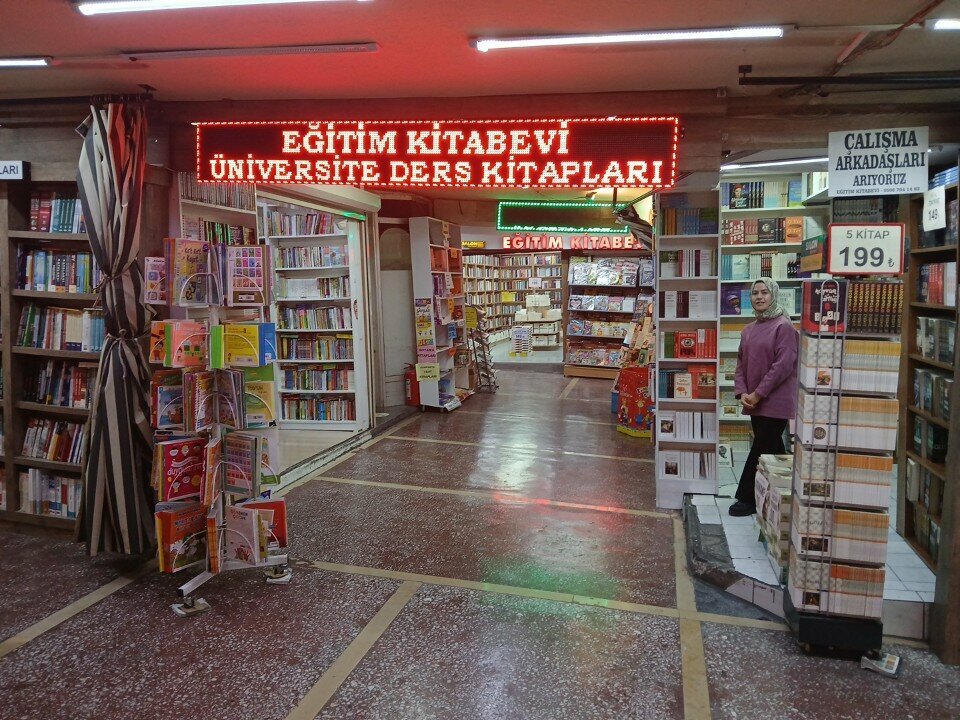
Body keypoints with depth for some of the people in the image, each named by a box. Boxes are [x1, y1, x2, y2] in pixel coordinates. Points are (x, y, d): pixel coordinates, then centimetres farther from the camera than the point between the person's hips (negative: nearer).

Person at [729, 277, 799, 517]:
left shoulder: (783, 326, -11)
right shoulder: (749, 330, 12)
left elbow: (783, 365, -18)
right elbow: (741, 363, 13)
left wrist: (758, 393, -16)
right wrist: (742, 392, -2)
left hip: (775, 402, -7)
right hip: (755, 403, 7)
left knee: (762, 450, -2)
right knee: (771, 450, 14)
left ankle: (748, 499, 6)